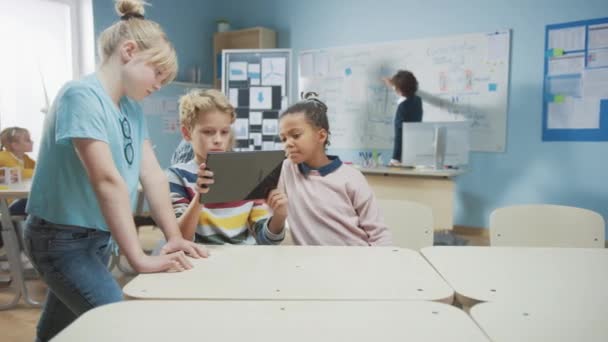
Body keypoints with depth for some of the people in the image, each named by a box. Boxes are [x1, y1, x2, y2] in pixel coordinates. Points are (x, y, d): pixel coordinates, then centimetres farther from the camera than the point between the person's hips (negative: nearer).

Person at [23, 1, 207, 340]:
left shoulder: (132, 107, 4)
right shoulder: (82, 96, -22)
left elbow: (152, 174, 0)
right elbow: (107, 180, -30)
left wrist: (174, 236, -7)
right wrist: (139, 258, -33)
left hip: (99, 237, 8)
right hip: (63, 238, -8)